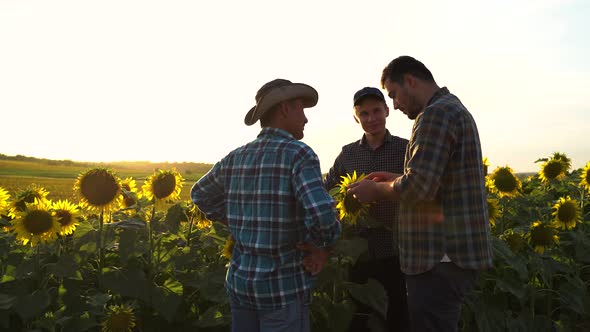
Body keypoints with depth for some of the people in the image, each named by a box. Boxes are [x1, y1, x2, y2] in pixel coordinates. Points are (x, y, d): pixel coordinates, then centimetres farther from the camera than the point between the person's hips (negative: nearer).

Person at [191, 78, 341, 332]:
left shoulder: (236, 158, 5)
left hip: (240, 279, 7)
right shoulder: (299, 154, -16)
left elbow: (200, 195, 21)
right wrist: (324, 245, -8)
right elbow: (322, 215, -30)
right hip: (283, 285, -6)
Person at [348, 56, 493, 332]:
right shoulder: (454, 109, 18)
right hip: (454, 250, 10)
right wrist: (395, 179, 14)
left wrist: (376, 190, -7)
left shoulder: (436, 113, -15)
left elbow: (419, 187, -23)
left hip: (442, 257, -10)